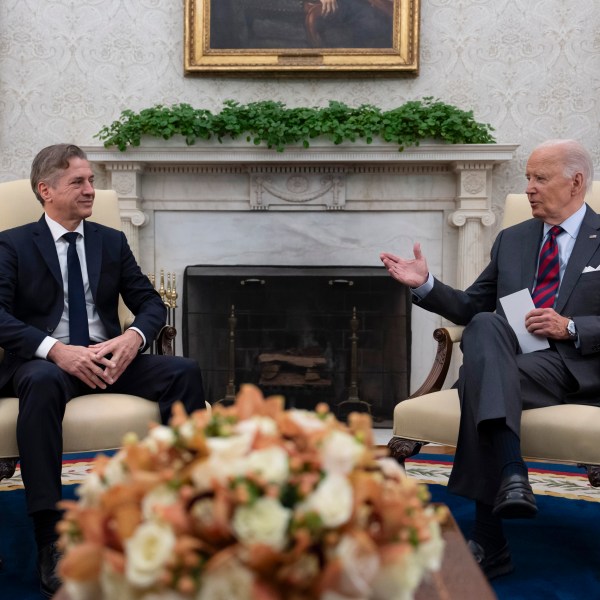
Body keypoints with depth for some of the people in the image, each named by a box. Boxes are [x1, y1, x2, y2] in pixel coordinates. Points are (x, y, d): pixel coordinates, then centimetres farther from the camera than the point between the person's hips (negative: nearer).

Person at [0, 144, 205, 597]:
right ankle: (51, 540, -37)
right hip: (45, 361, -3)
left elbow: (152, 304, 12)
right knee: (42, 383, -40)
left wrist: (134, 337, -12)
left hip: (110, 357, 4)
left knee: (185, 371, -23)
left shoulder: (112, 242, 17)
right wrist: (55, 350, -24)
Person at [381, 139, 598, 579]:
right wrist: (425, 284, 4)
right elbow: (471, 308, 20)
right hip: (506, 360, 4)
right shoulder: (512, 240, 22)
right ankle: (512, 474, -41)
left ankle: (488, 543, -32)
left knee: (480, 382, -32)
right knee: (483, 325, -32)